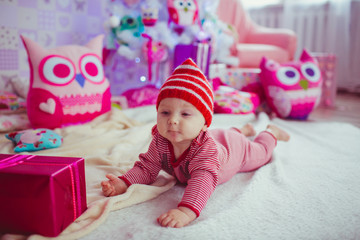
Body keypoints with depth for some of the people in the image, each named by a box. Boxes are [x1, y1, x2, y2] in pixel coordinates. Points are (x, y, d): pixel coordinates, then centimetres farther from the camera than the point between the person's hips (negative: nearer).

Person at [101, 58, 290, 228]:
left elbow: (204, 179, -66)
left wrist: (187, 211, -81)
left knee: (260, 153, 25)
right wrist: (124, 183, -46)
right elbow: (147, 168, -28)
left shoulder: (205, 147, -53)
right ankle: (244, 130, 61)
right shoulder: (160, 141, -36)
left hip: (234, 146, -4)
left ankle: (271, 132, 53)